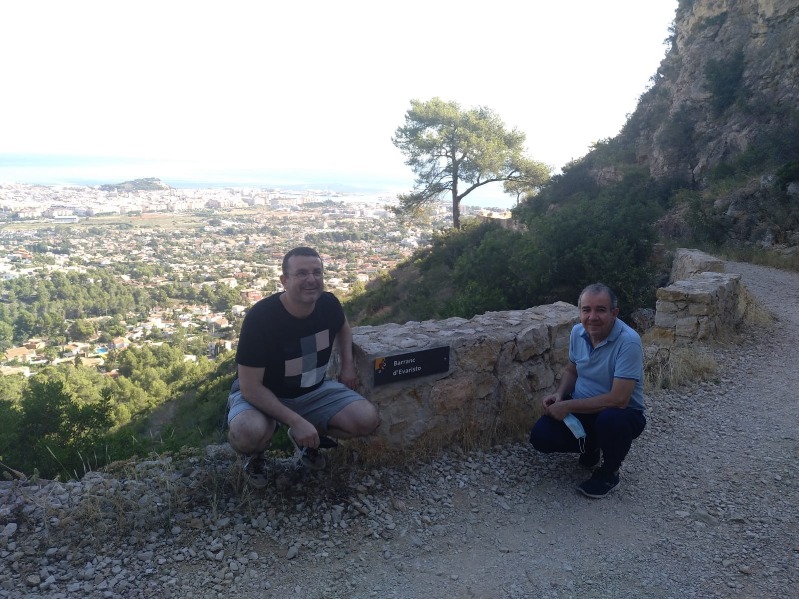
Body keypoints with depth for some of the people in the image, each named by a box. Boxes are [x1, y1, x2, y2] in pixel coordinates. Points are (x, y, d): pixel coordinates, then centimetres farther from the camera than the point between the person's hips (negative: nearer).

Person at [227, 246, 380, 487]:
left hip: (314, 391, 5)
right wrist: (296, 421, -31)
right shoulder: (260, 318, -29)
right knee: (248, 433, -38)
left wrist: (348, 365, 0)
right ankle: (253, 453, 2)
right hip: (261, 394, -4)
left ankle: (307, 436, 14)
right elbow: (250, 386, -26)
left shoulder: (329, 304, -13)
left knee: (368, 420, -15)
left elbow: (343, 328, 15)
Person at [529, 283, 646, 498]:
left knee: (610, 419, -39)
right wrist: (559, 394, -8)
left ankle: (609, 472, -5)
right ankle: (591, 446, 16)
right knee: (541, 437, -16)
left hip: (622, 413, -5)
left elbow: (618, 400, -31)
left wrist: (568, 406, -26)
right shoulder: (577, 332, -5)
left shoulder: (628, 342, -26)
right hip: (582, 408, 5)